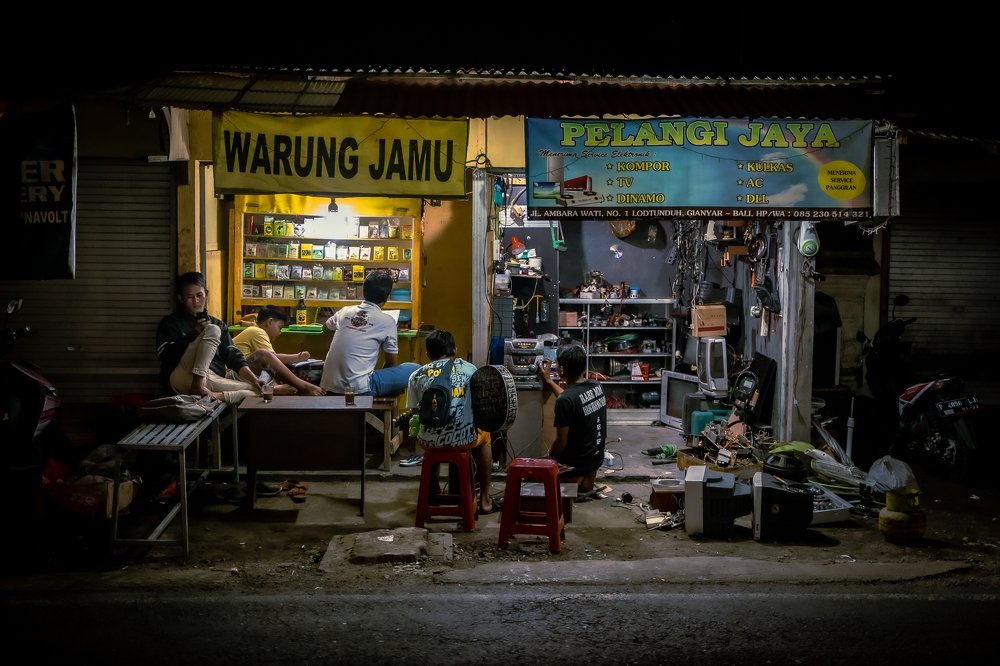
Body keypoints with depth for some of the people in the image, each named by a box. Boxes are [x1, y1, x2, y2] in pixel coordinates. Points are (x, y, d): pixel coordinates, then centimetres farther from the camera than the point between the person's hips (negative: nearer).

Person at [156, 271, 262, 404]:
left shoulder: (218, 324, 24)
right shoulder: (171, 323, 11)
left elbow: (232, 355, 12)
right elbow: (168, 356, -4)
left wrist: (253, 378, -5)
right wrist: (195, 334, -11)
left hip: (217, 378, 5)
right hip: (185, 377, -5)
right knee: (213, 330, -22)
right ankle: (199, 387, -34)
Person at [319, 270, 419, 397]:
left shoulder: (345, 311, 11)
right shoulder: (387, 321, -3)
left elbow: (326, 326, 35)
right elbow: (393, 363, 5)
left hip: (329, 388, 6)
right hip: (359, 390, -6)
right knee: (415, 369, 4)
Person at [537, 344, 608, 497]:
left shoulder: (564, 400, -24)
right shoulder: (597, 386, -4)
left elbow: (561, 443, -18)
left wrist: (550, 456, 1)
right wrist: (548, 381, 19)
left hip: (576, 463, -5)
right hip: (597, 457, 5)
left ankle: (576, 483, 5)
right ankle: (586, 481, 19)